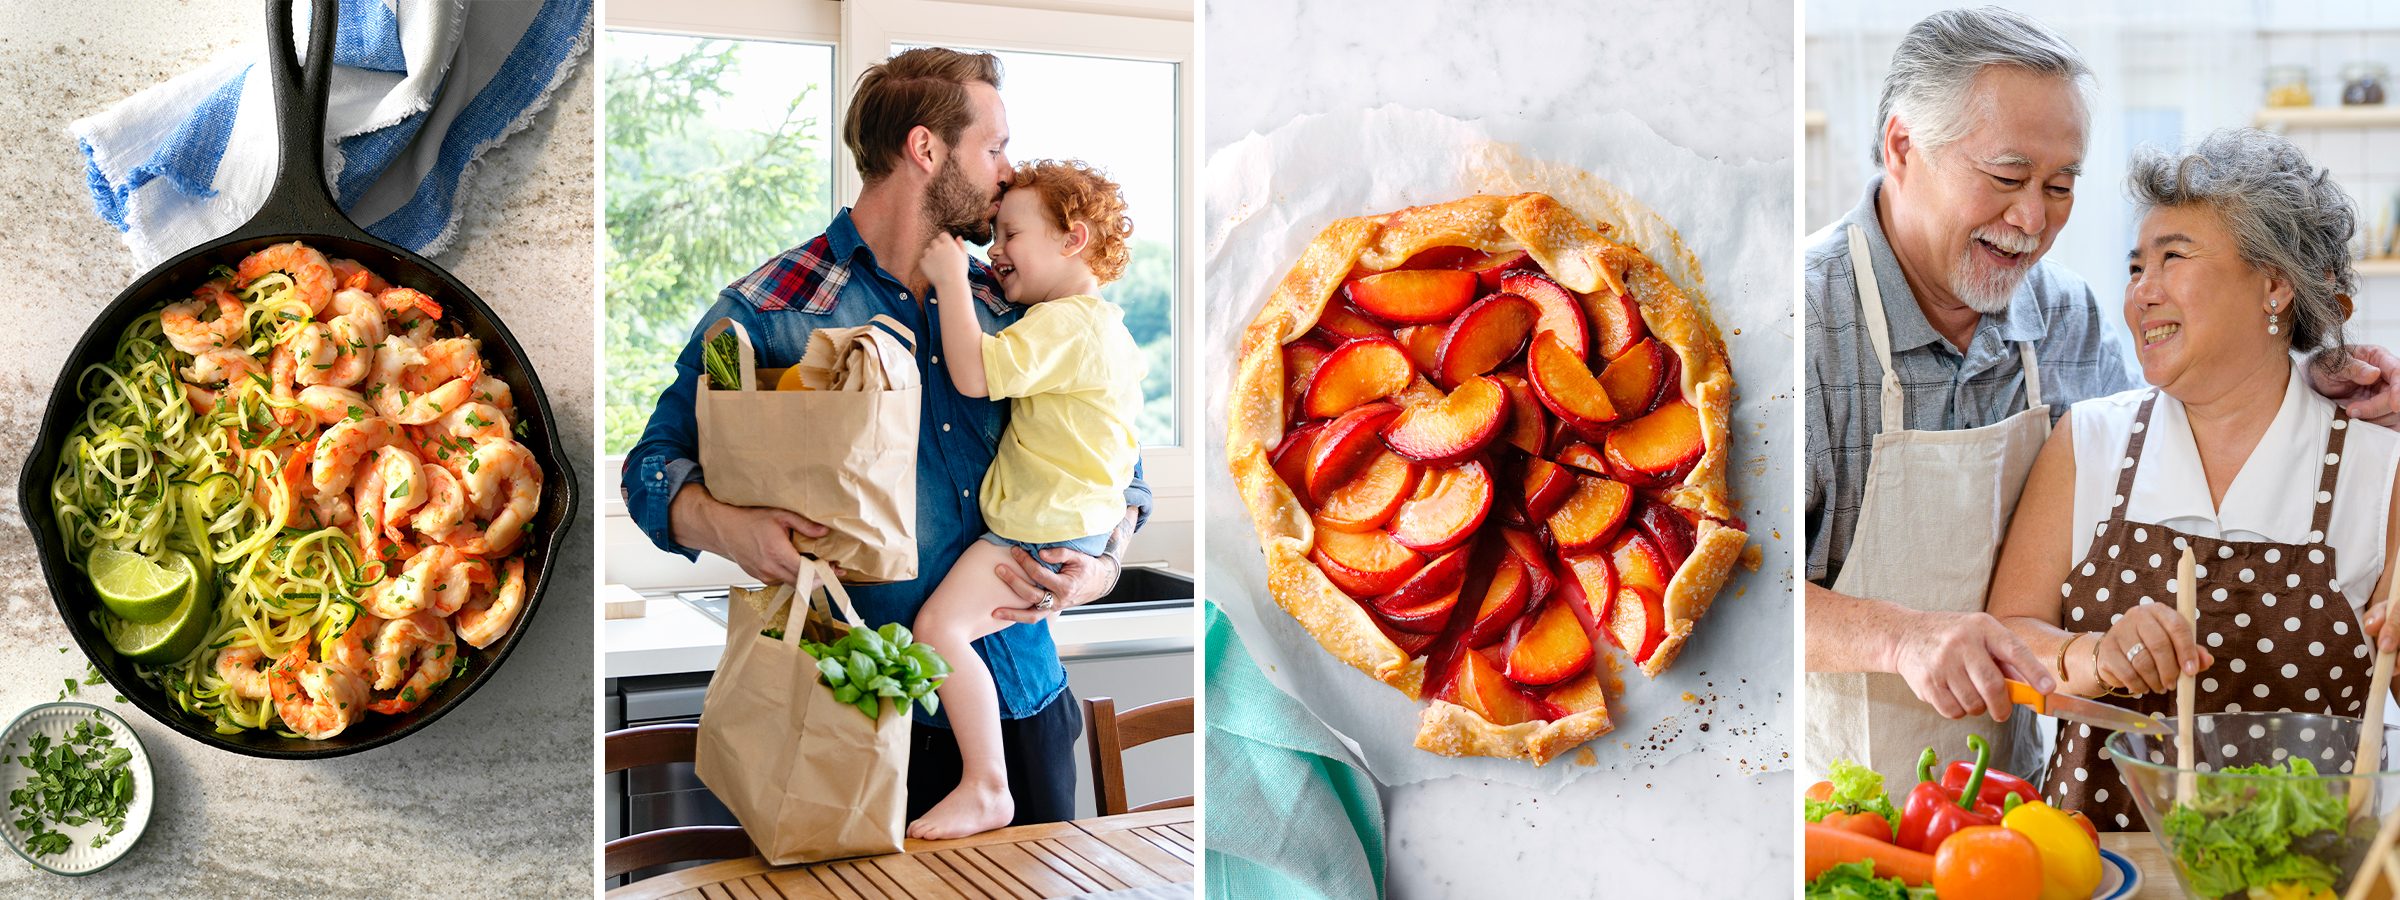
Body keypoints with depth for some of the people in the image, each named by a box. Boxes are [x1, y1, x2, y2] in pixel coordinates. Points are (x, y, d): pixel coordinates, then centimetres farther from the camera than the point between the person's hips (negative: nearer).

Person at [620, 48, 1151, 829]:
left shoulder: (1007, 308, 10)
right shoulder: (770, 310, -4)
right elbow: (655, 465, -1)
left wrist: (1103, 567, -4)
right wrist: (728, 527, -23)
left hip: (1026, 699, 5)